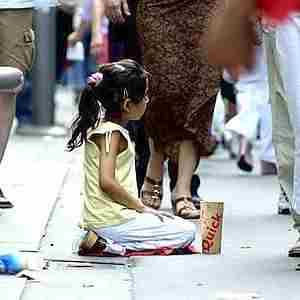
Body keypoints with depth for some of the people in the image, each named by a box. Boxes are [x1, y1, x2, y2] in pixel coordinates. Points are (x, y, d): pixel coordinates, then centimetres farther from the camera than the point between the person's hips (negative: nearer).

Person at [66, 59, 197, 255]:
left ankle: (104, 240, 8)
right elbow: (107, 182, -26)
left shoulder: (102, 126, 12)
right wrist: (141, 207, -15)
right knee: (187, 232, -5)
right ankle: (115, 245, -12)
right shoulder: (112, 133, -17)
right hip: (113, 221, -10)